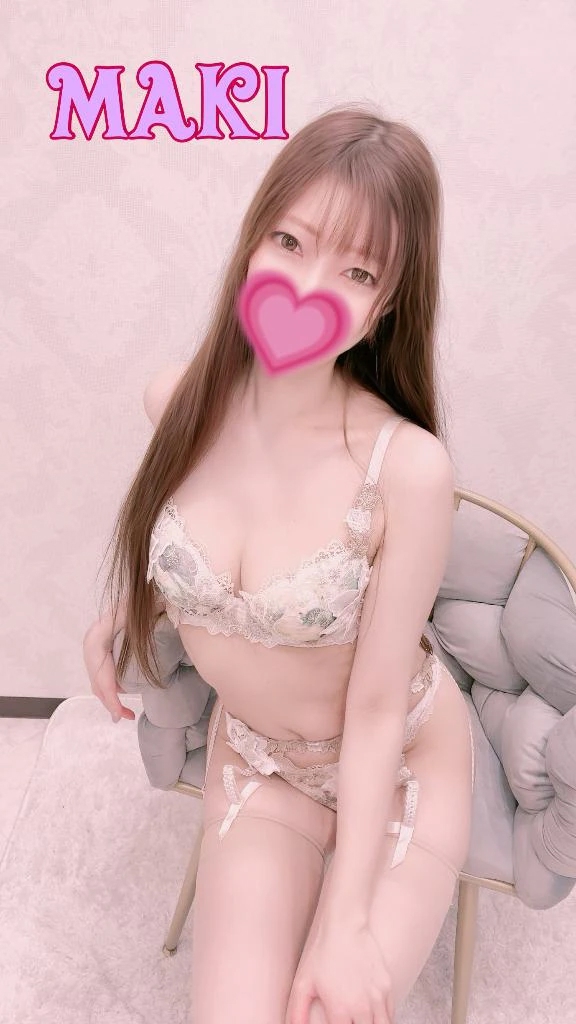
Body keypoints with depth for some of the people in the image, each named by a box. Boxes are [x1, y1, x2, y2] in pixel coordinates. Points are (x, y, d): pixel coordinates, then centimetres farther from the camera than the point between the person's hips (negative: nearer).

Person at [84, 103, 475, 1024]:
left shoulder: (409, 469, -30)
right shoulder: (176, 401, -17)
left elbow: (376, 709, -20)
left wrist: (345, 921, -15)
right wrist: (127, 611, -5)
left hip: (401, 764, -2)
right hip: (254, 757, 3)